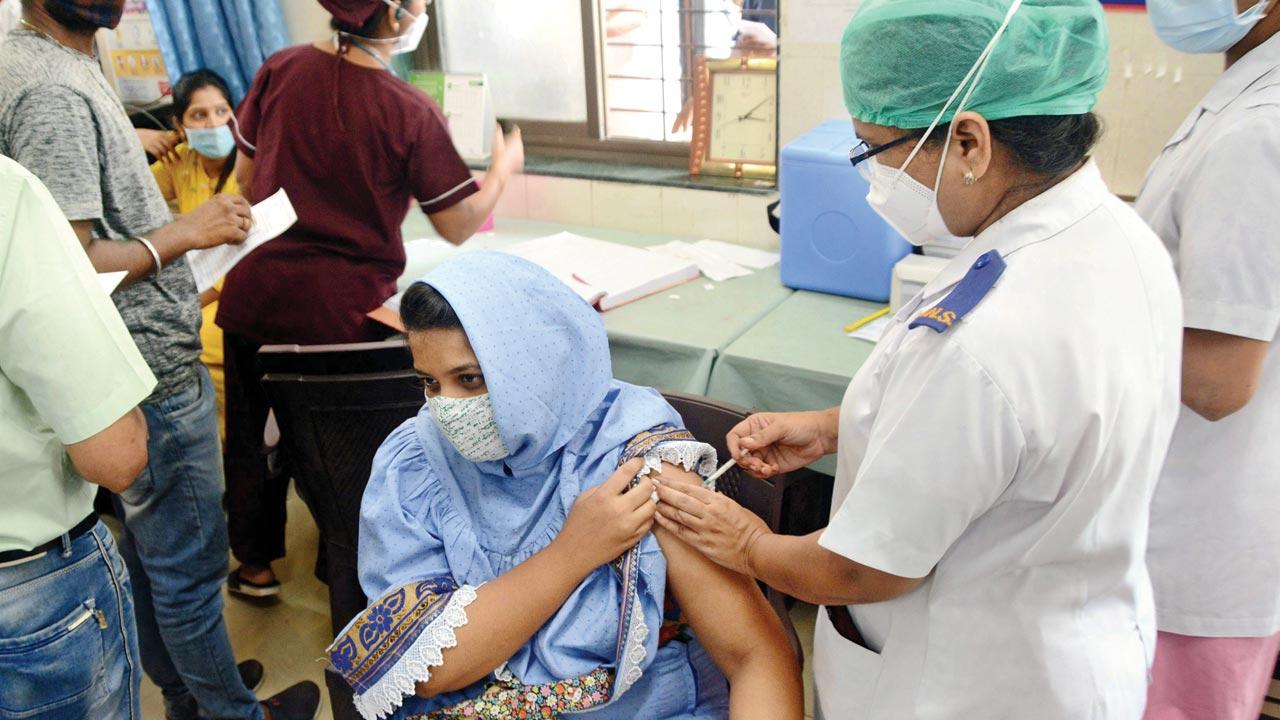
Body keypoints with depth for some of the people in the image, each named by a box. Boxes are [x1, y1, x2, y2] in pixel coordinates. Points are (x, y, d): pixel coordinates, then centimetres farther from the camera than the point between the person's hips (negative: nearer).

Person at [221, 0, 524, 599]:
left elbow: (247, 177, 8)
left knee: (253, 431, 20)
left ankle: (256, 565, 39)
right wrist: (503, 167, 10)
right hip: (343, 307, -4)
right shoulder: (409, 112, -13)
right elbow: (459, 224, -7)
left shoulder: (281, 69, 0)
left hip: (259, 291, 4)